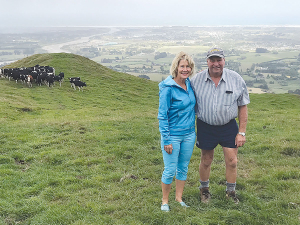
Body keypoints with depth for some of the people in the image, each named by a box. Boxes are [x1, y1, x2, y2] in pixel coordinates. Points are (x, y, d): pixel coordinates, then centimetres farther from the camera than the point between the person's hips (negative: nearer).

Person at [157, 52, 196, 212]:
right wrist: (166, 140, -16)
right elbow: (162, 116, -14)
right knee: (170, 170, 3)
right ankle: (165, 201, 22)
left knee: (183, 168, 16)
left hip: (189, 134, 6)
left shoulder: (189, 84, 2)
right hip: (173, 135, -6)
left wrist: (193, 129, 16)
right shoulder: (168, 88, -17)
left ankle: (179, 197, 33)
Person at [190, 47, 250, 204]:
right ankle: (204, 189, 36)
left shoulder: (236, 79, -8)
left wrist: (241, 132, -4)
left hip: (229, 126, 0)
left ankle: (231, 191, 27)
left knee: (232, 161, 4)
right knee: (206, 161, 13)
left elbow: (243, 107, -2)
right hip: (205, 126, 0)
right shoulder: (196, 80, -8)